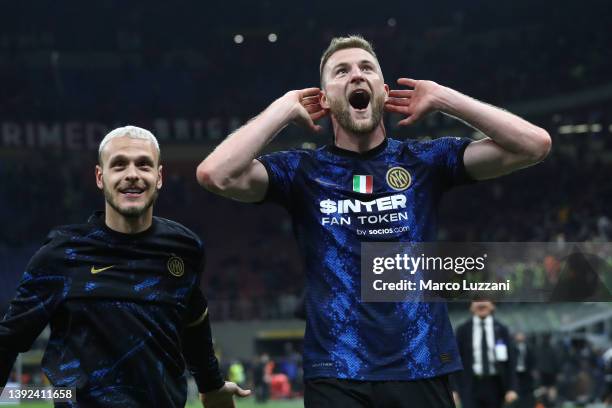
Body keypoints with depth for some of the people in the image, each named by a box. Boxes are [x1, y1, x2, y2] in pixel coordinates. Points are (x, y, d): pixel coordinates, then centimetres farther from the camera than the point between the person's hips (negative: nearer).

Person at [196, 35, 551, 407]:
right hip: (336, 374, -1)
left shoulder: (425, 161, 6)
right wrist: (285, 108, -6)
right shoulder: (302, 171, 3)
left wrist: (443, 98, -3)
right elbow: (215, 174, -14)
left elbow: (534, 144, -3)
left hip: (421, 370, 1)